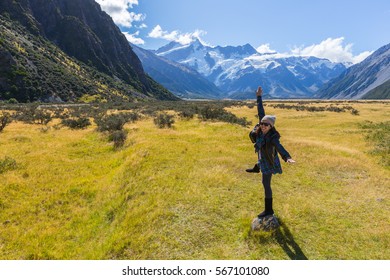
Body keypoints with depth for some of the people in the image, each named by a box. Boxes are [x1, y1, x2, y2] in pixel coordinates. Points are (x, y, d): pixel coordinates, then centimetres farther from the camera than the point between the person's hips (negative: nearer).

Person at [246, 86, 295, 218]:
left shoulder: (272, 138, -36)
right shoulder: (261, 130, -20)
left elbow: (280, 148, -53)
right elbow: (261, 112, -13)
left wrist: (287, 158, -73)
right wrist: (259, 97, -9)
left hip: (268, 162, -8)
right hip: (262, 158, 8)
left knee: (266, 184, -1)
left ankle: (268, 210, 11)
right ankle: (256, 168, 81)